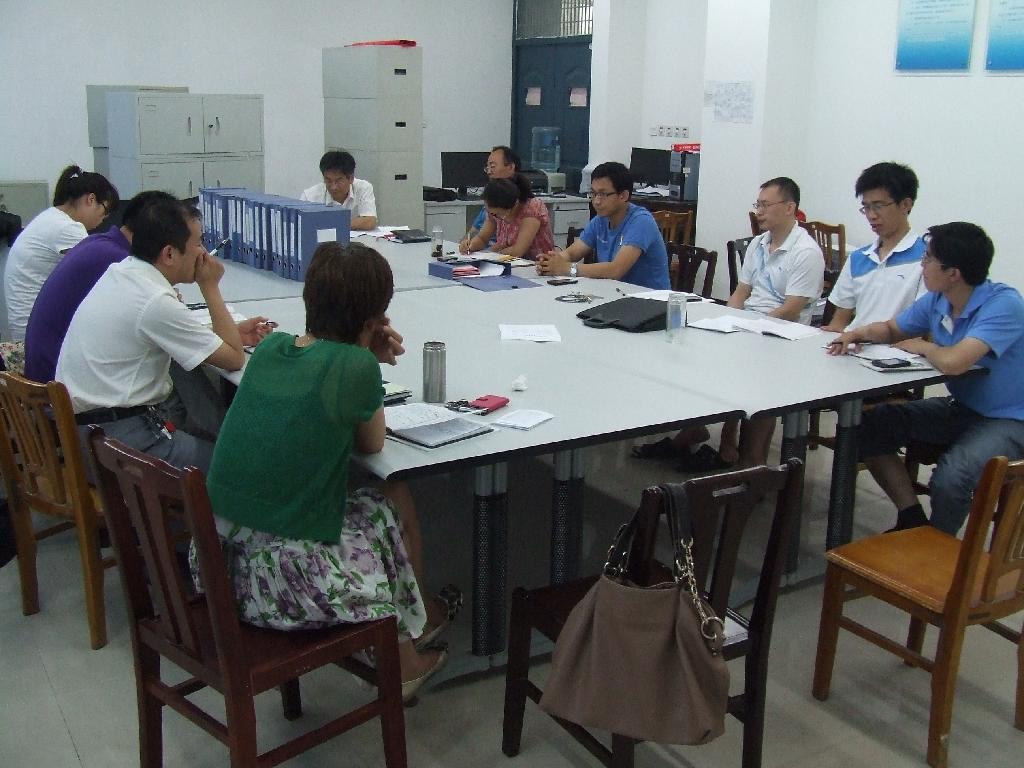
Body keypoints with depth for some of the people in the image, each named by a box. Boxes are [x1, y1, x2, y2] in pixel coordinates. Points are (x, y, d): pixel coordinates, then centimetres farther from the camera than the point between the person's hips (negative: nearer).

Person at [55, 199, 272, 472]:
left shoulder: (120, 271, 4)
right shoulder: (156, 303, -22)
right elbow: (234, 360, -11)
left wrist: (234, 334, 11)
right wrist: (210, 286, -5)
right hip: (120, 436, -10)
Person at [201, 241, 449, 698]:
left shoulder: (270, 347, 3)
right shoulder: (356, 366, -15)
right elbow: (371, 444, 2)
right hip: (286, 577, -6)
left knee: (373, 502, 25)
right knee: (395, 506, 19)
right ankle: (402, 663, 35)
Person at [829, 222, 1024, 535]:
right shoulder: (936, 301, -2)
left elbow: (952, 362, -38)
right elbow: (890, 329, 17)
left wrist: (921, 346, -16)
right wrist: (856, 333, -6)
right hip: (960, 408, 8)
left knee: (949, 478, -33)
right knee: (869, 428, -3)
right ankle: (913, 521, 8)